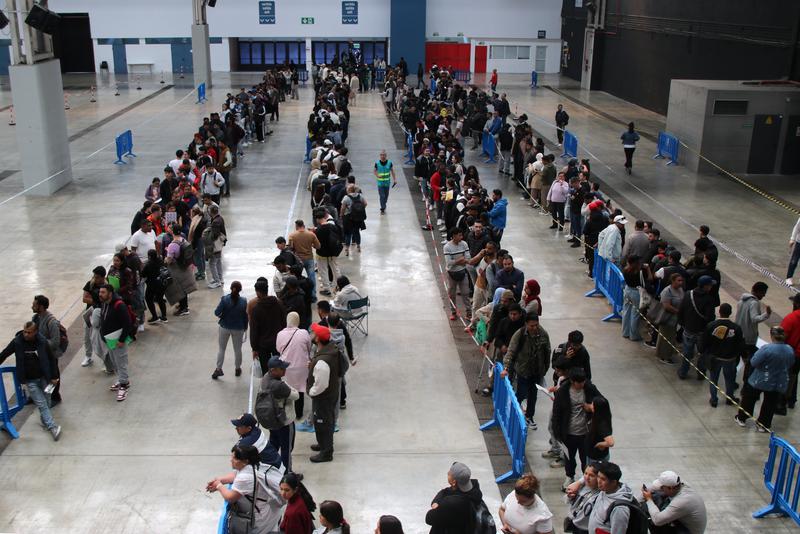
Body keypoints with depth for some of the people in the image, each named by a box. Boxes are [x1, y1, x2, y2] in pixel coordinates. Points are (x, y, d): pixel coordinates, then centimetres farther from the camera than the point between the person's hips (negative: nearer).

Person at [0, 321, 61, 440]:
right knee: (41, 404, -4)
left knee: (47, 402, 12)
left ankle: (44, 420, 37)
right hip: (30, 380, -2)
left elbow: (52, 359, -2)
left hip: (43, 377, 2)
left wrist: (54, 376, 0)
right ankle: (52, 426, 0)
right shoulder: (17, 342, -16)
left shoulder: (42, 342, -13)